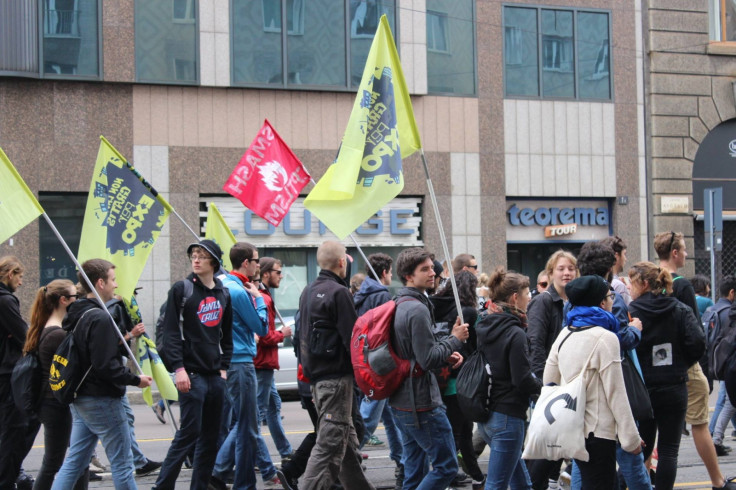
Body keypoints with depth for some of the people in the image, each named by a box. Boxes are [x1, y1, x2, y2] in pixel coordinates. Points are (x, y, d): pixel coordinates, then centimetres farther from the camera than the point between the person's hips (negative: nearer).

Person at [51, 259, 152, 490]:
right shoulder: (100, 318, -19)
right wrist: (136, 380, -13)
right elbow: (106, 366, -24)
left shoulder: (76, 315, 11)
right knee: (122, 463, 1)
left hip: (80, 399, 9)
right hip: (102, 400, -9)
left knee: (74, 462, 11)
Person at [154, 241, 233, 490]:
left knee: (210, 436, 7)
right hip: (192, 374, -6)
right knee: (189, 432, -9)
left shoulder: (223, 294, 13)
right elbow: (171, 332, -9)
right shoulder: (181, 290, -4)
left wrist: (224, 367, 8)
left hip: (215, 375, 6)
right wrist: (178, 368, -17)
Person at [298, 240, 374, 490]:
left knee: (346, 440, 18)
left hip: (316, 375, 9)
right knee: (329, 444, -9)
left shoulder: (307, 292, 14)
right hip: (337, 376, -9)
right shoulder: (338, 292, -14)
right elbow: (353, 338, -16)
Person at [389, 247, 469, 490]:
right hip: (421, 402, -10)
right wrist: (454, 339, -7)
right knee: (446, 466, -4)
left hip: (401, 401, 10)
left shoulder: (401, 306, 13)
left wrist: (446, 356, 8)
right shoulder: (418, 309, -18)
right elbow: (428, 360, -20)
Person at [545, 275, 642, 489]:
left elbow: (549, 381, 15)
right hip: (597, 431, -8)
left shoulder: (564, 335, 10)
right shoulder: (605, 338, -12)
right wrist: (632, 438, -7)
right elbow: (616, 393, -12)